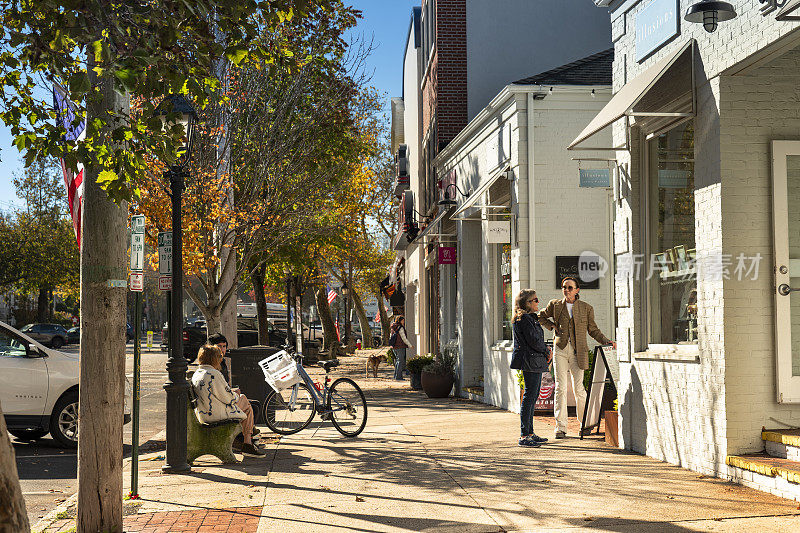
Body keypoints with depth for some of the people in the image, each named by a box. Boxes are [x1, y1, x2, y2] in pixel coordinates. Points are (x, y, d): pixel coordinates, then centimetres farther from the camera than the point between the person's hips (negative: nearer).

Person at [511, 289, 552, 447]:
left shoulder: (530, 318, 19)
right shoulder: (524, 319, -14)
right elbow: (533, 341, -18)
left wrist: (545, 349, 6)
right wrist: (546, 350, -3)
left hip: (536, 363, 11)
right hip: (530, 362, -11)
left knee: (532, 396, 14)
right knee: (529, 397, -10)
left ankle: (530, 433, 21)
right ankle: (524, 436, -9)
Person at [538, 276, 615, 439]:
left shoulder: (586, 308, 5)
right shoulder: (555, 305, 7)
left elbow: (593, 330, 12)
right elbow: (541, 317, 24)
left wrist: (606, 341, -1)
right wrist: (553, 326, 9)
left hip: (577, 351, -1)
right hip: (560, 349, 1)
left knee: (578, 388, -1)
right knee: (560, 388, -4)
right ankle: (560, 427, 0)